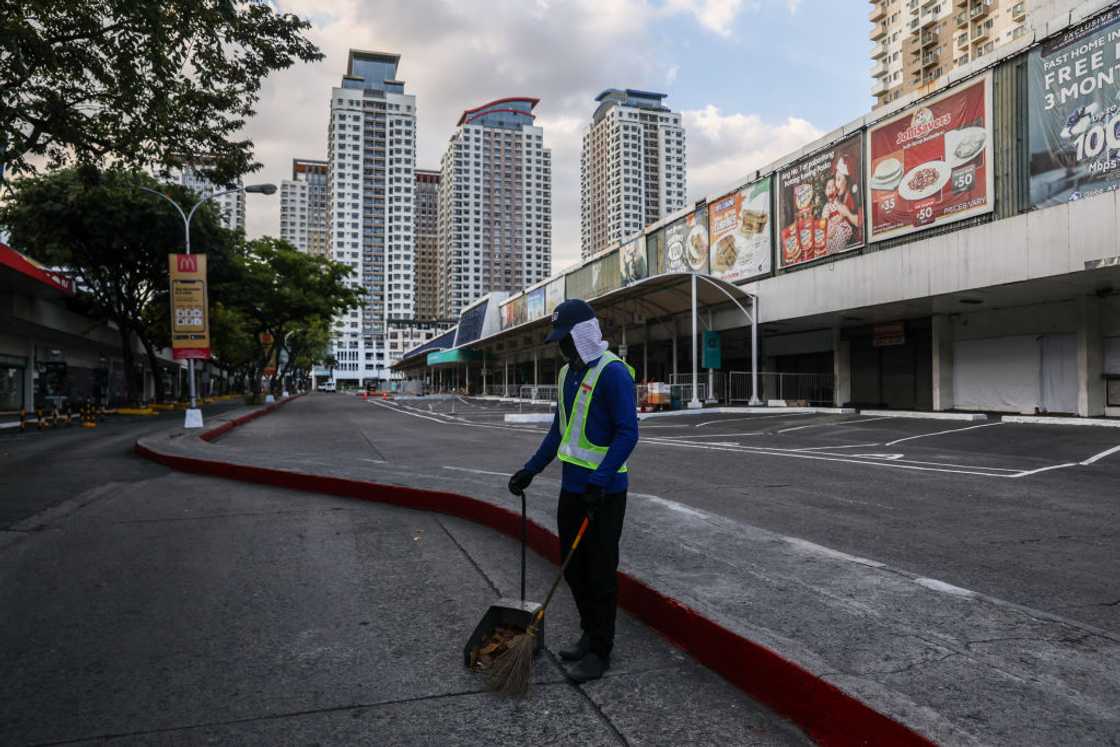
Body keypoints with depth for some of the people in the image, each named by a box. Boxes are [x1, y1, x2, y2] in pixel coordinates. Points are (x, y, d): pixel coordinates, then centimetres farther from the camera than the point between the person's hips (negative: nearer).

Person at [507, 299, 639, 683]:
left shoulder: (613, 373, -15)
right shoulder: (568, 373, 13)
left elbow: (627, 433, -21)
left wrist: (599, 480, -28)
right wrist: (530, 469, 16)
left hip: (604, 492, -8)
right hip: (572, 488, 9)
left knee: (600, 574, 2)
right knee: (573, 568, 16)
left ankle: (600, 652, 16)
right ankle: (590, 635, 33)